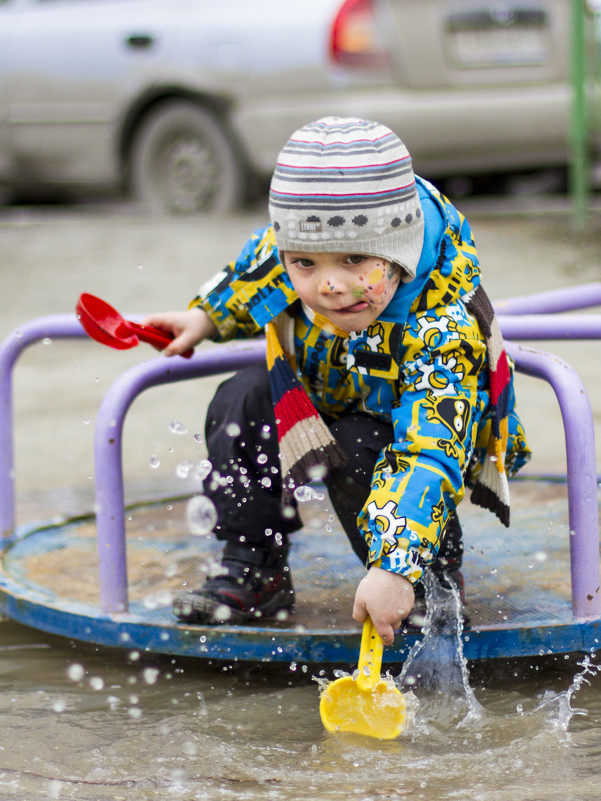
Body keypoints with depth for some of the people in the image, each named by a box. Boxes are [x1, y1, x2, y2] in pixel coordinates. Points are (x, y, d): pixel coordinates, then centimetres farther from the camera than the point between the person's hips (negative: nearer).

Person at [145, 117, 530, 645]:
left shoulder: (443, 328, -43)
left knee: (355, 457, -32)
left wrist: (394, 571, -58)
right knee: (242, 403, -13)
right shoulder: (290, 244, -26)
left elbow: (428, 455, -50)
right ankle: (252, 571, -1)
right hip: (325, 396, 6)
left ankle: (433, 576, -7)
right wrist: (205, 318, 9)